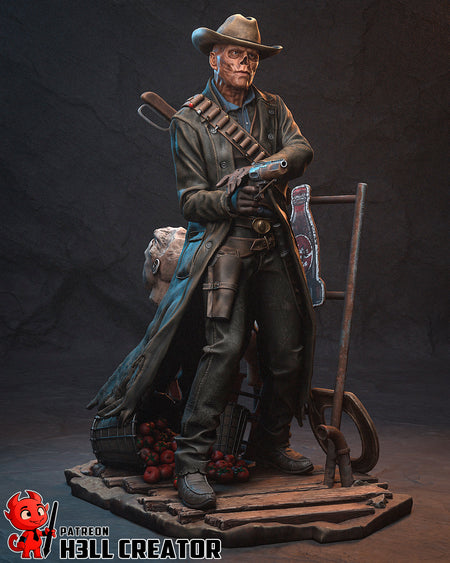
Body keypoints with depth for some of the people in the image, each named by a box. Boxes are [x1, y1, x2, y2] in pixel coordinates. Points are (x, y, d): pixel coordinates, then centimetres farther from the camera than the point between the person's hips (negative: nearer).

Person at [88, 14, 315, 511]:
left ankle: (271, 442, 28)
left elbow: (301, 149, -2)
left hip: (274, 247, 5)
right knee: (225, 343, -22)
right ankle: (191, 460, -13)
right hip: (221, 244, -4)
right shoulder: (189, 120, 5)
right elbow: (190, 199, -2)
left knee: (288, 352, 5)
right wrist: (230, 199, -22)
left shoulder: (273, 109, 17)